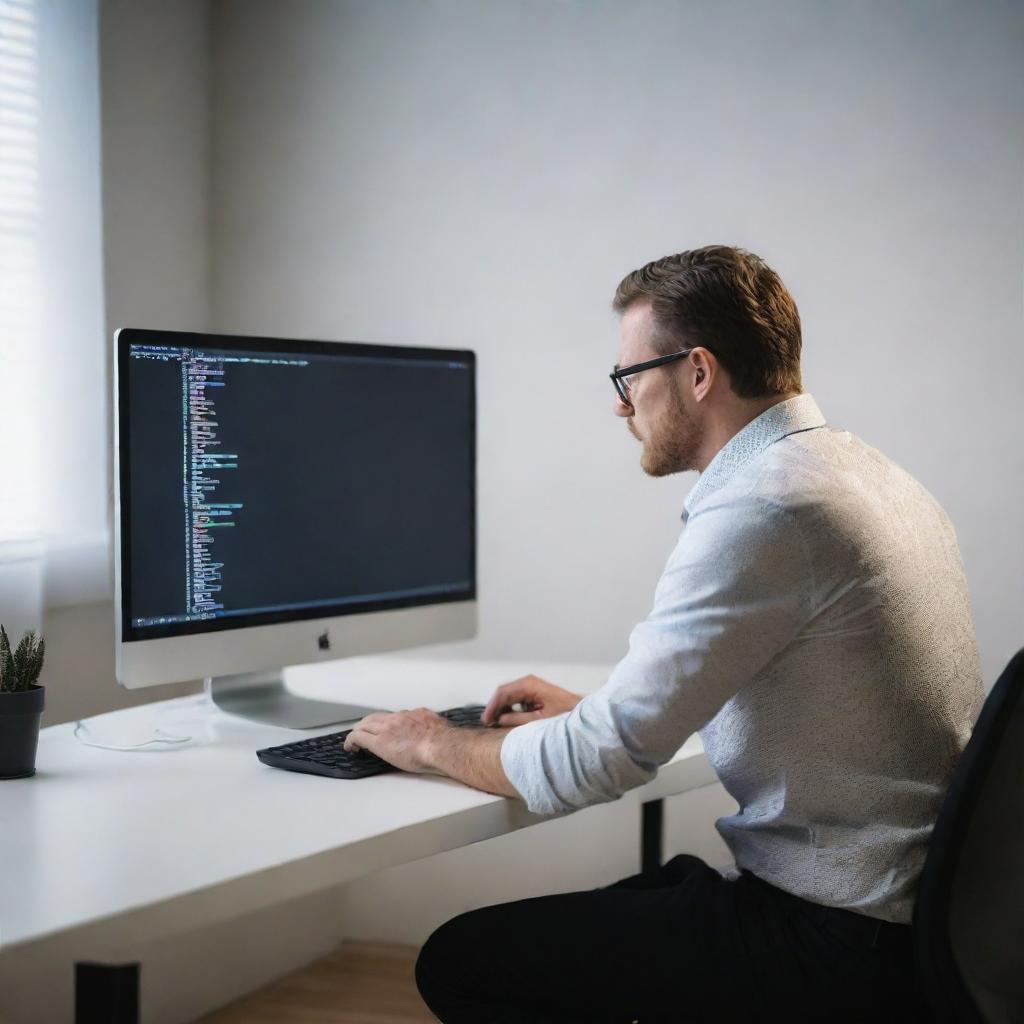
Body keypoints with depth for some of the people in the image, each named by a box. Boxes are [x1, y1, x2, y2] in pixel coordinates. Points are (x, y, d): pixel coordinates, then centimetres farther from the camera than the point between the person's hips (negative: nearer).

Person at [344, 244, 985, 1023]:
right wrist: (589, 711, 20)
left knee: (459, 960, -5)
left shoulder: (762, 509, -22)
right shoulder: (866, 470, 9)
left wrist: (436, 746, -3)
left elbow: (597, 763, -21)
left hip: (838, 946, -10)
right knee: (599, 912, 26)